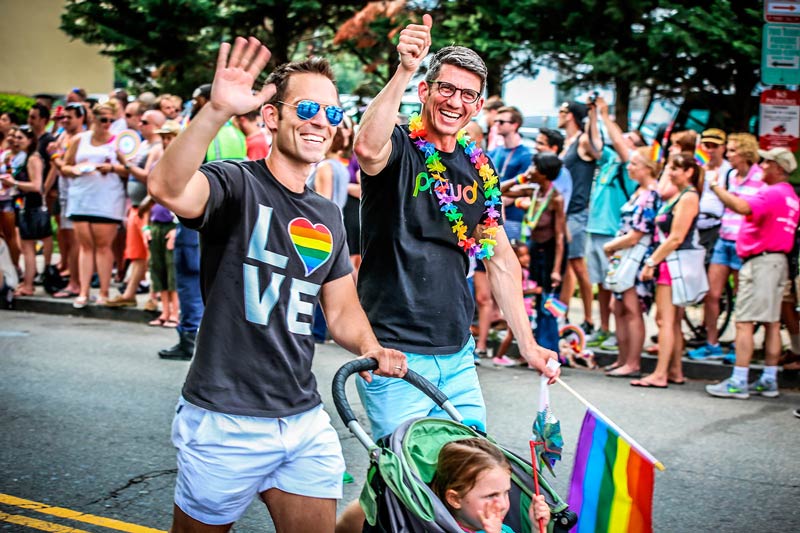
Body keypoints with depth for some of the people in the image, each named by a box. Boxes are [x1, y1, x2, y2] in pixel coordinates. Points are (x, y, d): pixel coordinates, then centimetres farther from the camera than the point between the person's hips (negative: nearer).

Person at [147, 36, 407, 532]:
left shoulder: (328, 217, 12)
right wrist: (218, 111, -44)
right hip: (226, 420, -6)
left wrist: (372, 350, -4)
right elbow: (168, 188, -31)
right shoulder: (237, 184, -9)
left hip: (306, 421, 6)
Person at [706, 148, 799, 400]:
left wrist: (715, 186, -23)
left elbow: (742, 207, -32)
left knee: (744, 322, -9)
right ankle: (769, 381, 16)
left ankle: (738, 383, -10)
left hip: (760, 261, -10)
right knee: (772, 322, 11)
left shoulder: (772, 193, -16)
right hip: (779, 260, 10)